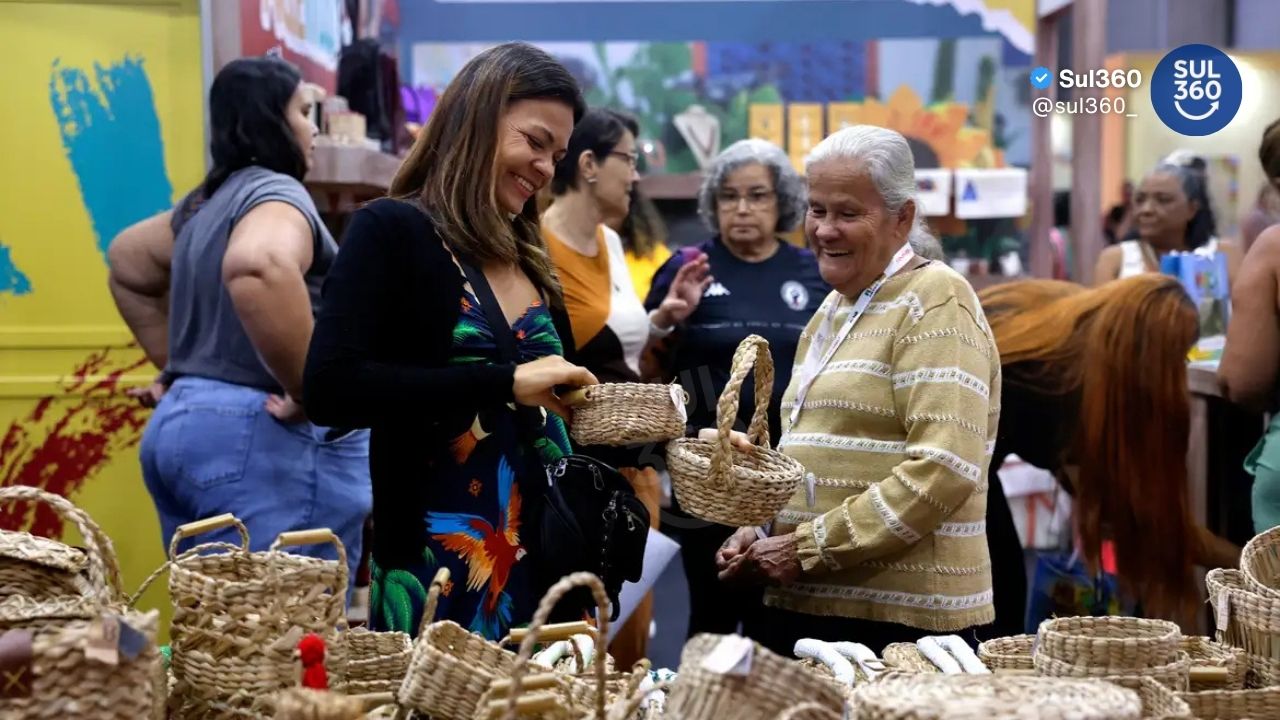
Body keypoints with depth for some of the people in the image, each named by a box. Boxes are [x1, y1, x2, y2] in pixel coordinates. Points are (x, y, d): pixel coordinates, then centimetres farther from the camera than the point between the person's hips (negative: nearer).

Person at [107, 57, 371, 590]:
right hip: (258, 437, -10)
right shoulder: (275, 193, -11)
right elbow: (259, 268, -34)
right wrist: (310, 392, -25)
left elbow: (127, 264, 34)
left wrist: (177, 367, 27)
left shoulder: (207, 202, 18)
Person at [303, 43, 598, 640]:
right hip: (437, 567, -6)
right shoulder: (392, 232, -7)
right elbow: (330, 388, -20)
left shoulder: (530, 258, 13)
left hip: (542, 555, 7)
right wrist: (504, 383, -21)